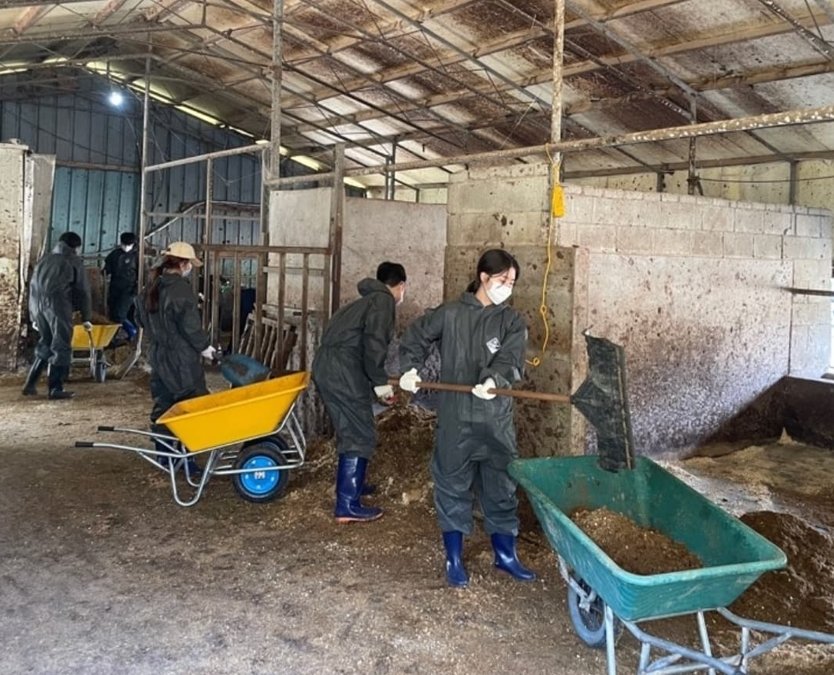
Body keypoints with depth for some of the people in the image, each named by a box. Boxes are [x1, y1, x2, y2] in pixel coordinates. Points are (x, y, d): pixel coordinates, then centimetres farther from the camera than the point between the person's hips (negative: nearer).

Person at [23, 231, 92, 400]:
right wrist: (86, 317, 9)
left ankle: (30, 384, 17)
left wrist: (33, 317, 27)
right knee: (61, 346, 0)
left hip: (37, 303, 6)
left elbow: (34, 286, 24)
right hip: (57, 303, -6)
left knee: (45, 344, 19)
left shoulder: (44, 259, 26)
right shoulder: (74, 261, 9)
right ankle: (56, 389, -2)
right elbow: (82, 291, 5)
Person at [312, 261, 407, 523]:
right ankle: (347, 506, -1)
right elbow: (374, 342, -16)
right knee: (361, 435, -3)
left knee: (350, 430, 23)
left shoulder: (367, 300, 27)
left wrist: (375, 381, 33)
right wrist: (381, 381, -7)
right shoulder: (384, 300, -2)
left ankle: (351, 484, 39)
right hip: (342, 370, -9)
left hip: (325, 366, 10)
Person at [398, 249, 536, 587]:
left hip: (496, 419, 1)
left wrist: (494, 380, -32)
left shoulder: (512, 321, 3)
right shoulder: (449, 314, 1)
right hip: (455, 419, -1)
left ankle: (505, 555, 29)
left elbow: (510, 360, -12)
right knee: (453, 487, 9)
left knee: (501, 487, 11)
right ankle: (454, 558, 24)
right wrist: (409, 369, -1)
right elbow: (415, 337, 13)